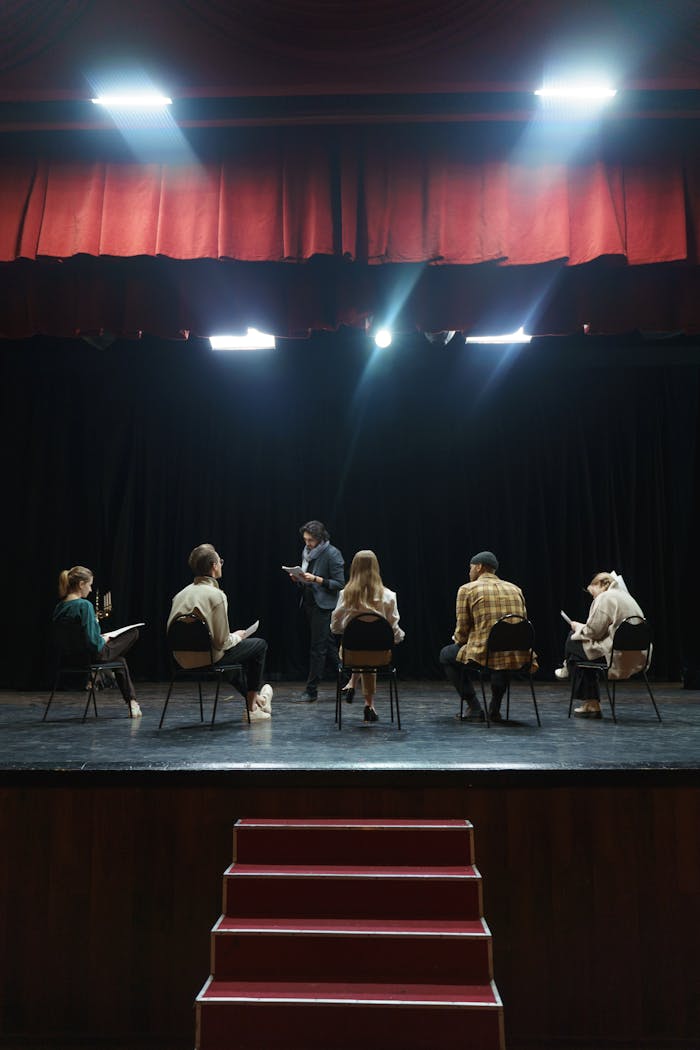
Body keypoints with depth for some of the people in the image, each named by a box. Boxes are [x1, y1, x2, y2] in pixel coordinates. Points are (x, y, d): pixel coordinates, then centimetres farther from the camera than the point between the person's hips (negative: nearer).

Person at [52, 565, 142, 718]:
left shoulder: (59, 606, 0)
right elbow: (93, 641, -28)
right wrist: (103, 640, -6)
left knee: (120, 659, 32)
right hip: (91, 656, -8)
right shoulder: (84, 605, -24)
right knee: (133, 632, 11)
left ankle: (131, 701, 34)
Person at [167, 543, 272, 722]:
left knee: (234, 652, 35)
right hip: (208, 659, -8)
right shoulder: (216, 595, -19)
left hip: (183, 659, 8)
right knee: (260, 645, 12)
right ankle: (252, 708, 22)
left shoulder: (181, 594, 2)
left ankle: (255, 699, 46)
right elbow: (222, 642, -21)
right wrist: (237, 636, 4)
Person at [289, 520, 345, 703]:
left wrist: (316, 579, -23)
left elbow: (339, 583, -14)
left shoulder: (332, 554, -12)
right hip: (309, 604, 8)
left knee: (318, 648, -4)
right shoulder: (306, 553, 11)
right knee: (328, 646, 13)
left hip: (324, 606, -8)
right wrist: (298, 578, -3)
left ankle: (311, 691, 3)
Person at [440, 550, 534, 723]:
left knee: (446, 654, 24)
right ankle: (495, 709, 29)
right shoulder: (515, 589, 17)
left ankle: (475, 709, 17)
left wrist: (456, 639, 24)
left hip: (485, 655, -5)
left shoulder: (467, 589, 1)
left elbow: (462, 632, 2)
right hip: (519, 660, 6)